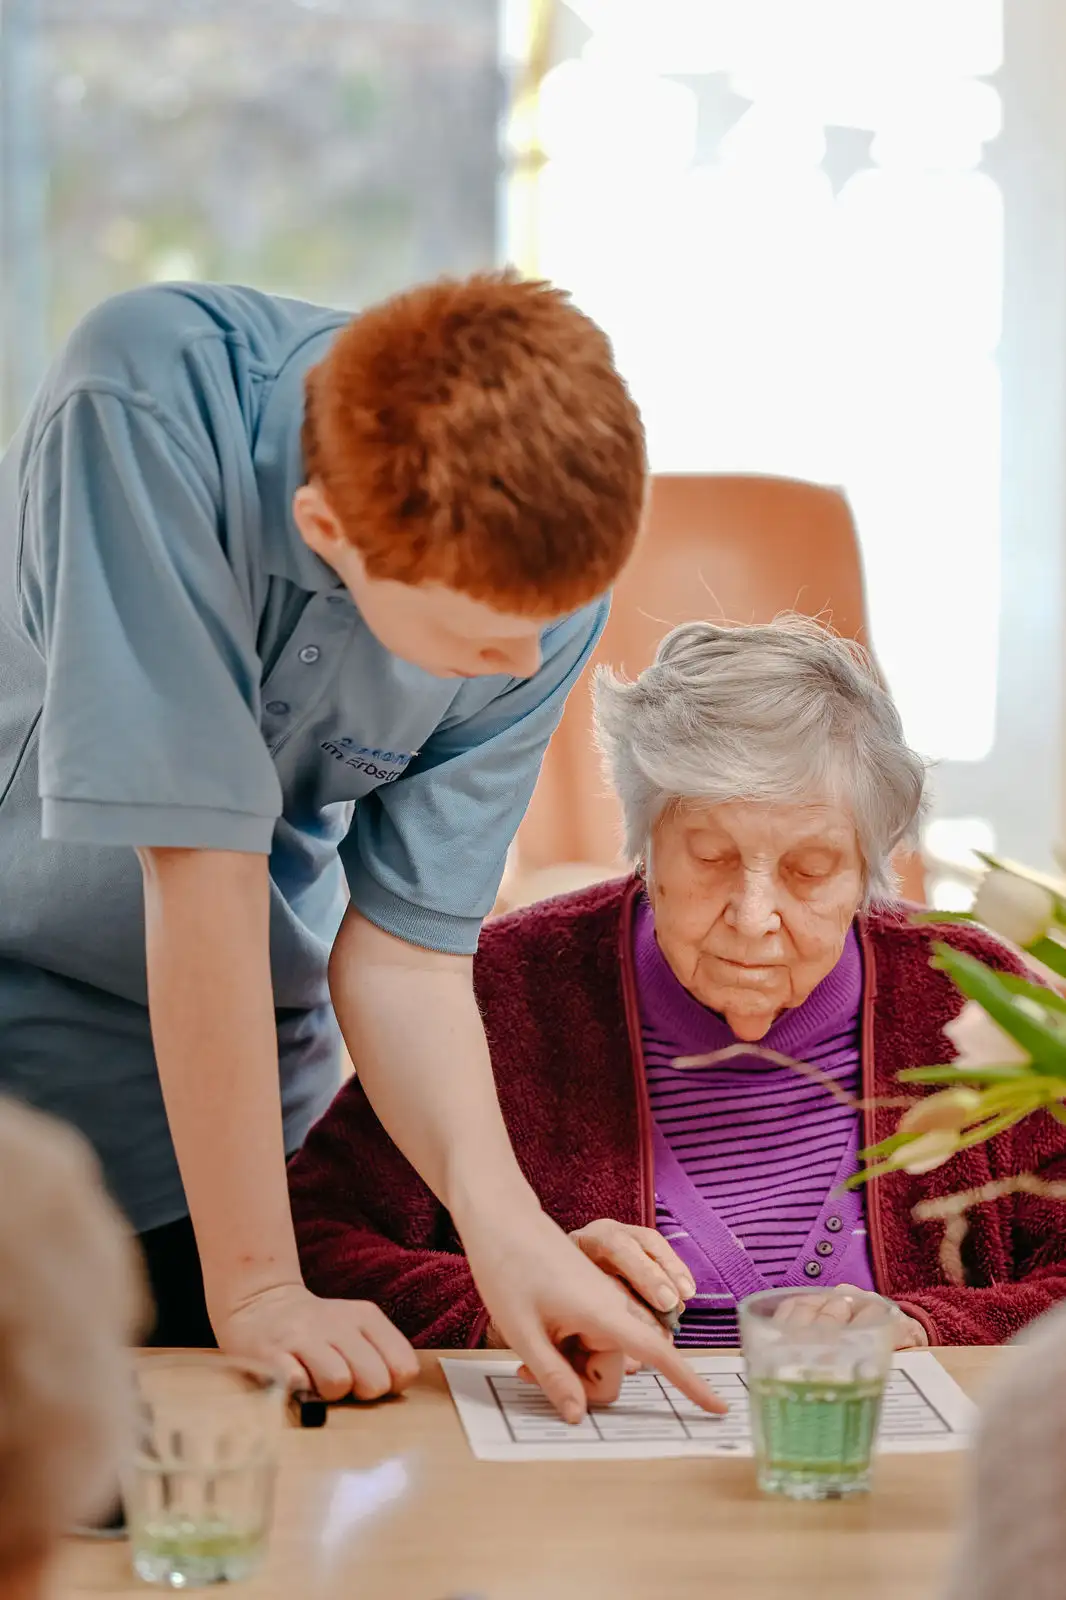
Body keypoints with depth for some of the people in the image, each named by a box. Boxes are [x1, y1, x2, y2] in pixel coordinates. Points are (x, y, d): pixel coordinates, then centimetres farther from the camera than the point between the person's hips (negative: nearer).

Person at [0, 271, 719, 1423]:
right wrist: (254, 1282, -28)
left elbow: (406, 947, -11)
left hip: (243, 1084, 3)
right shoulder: (145, 406, -31)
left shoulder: (543, 586, -17)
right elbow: (201, 868, -31)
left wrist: (498, 1210, -28)